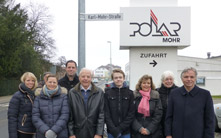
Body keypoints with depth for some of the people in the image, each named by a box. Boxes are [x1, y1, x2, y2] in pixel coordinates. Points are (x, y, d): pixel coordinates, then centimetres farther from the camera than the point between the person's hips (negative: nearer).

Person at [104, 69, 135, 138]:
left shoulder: (130, 93, 1)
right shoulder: (107, 93, -1)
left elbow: (131, 113, -2)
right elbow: (106, 114, -3)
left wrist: (120, 128, -11)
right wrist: (114, 130, -12)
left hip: (126, 131, 1)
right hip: (112, 132, 0)